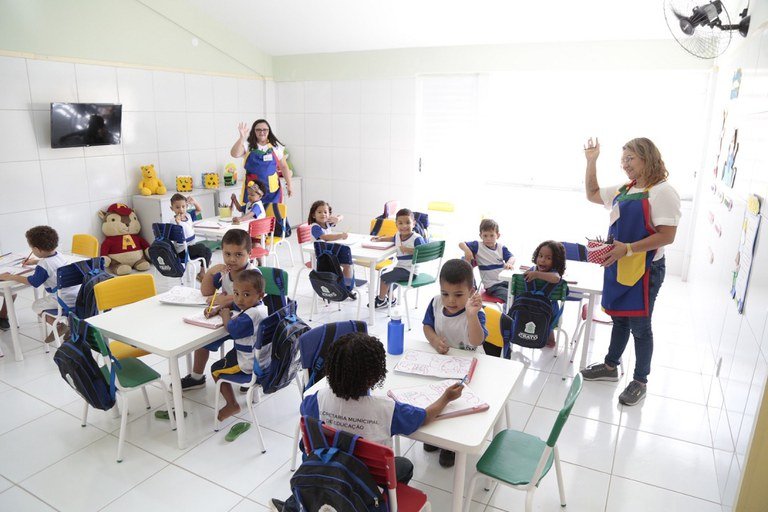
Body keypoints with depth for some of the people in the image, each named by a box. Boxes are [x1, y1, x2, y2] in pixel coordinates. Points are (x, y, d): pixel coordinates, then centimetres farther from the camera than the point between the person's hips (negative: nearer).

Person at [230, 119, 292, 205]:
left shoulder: (276, 146, 5)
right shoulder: (248, 145, 1)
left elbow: (284, 166, 10)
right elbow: (234, 154, -15)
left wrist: (289, 184, 7)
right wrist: (242, 137, -25)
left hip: (272, 188, 1)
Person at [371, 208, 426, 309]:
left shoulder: (417, 238, -20)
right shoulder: (398, 236, 5)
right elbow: (393, 238, 30)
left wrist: (407, 249, -31)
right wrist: (381, 238, 20)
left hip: (409, 271, -8)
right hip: (400, 267, 8)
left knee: (384, 278, -8)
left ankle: (381, 300, 17)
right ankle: (391, 299, 36)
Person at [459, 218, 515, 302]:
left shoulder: (502, 248, 9)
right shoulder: (478, 246, -1)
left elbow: (512, 257, -2)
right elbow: (461, 244, -1)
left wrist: (509, 263, -26)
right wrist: (467, 250, -23)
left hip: (505, 281, 5)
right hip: (492, 286, -5)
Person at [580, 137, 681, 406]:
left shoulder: (662, 192, -14)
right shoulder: (624, 190, 9)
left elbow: (666, 236, -20)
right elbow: (592, 194, 22)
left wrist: (628, 248, -25)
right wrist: (591, 161, 14)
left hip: (644, 269, -7)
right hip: (617, 266, 7)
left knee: (640, 326, 6)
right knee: (619, 318, 20)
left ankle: (640, 381, 23)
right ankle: (610, 366, 37)